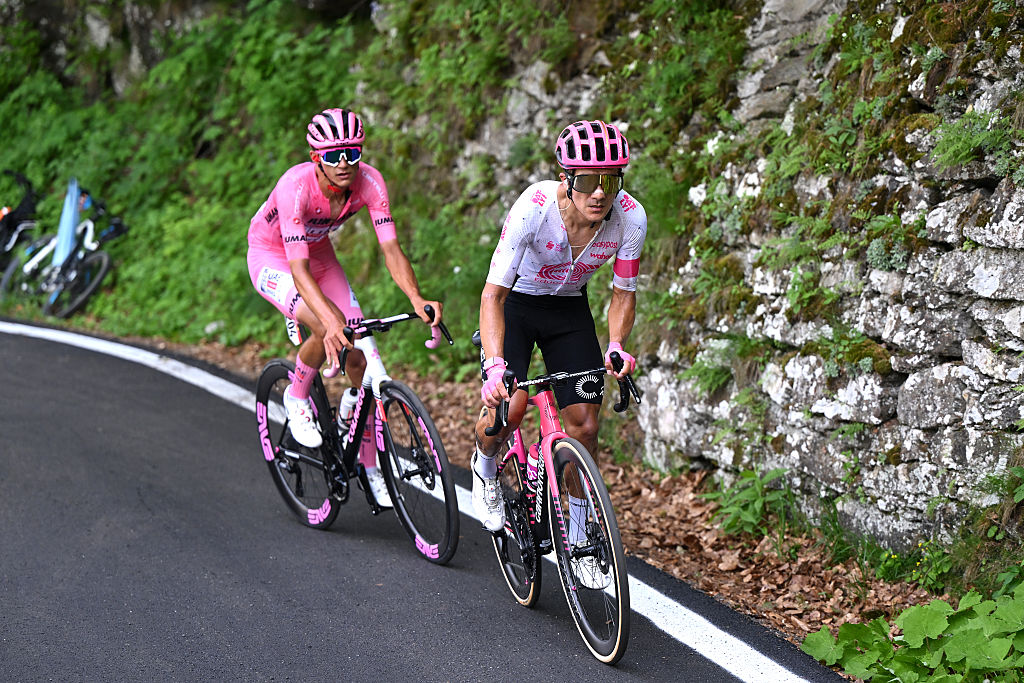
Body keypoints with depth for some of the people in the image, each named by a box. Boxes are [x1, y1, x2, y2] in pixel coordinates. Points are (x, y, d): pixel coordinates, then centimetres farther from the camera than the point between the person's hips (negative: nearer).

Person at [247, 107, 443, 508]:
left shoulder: (369, 181, -24)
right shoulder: (296, 185, -36)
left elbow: (391, 249, -27)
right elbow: (299, 270, -42)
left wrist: (417, 300, -44)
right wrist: (329, 319, -57)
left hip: (319, 253, 5)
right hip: (271, 259, -4)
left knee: (359, 357, -7)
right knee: (329, 330, -32)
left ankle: (370, 467, 7)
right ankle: (297, 398, -1)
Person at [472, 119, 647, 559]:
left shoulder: (631, 217, -25)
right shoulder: (534, 207, -35)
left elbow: (623, 292, -10)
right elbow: (493, 294, -35)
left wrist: (616, 346, -29)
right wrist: (496, 367, -48)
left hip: (569, 309, 3)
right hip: (515, 303, -3)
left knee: (584, 424, -4)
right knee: (507, 407, -22)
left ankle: (577, 535, 17)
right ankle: (485, 465, 15)